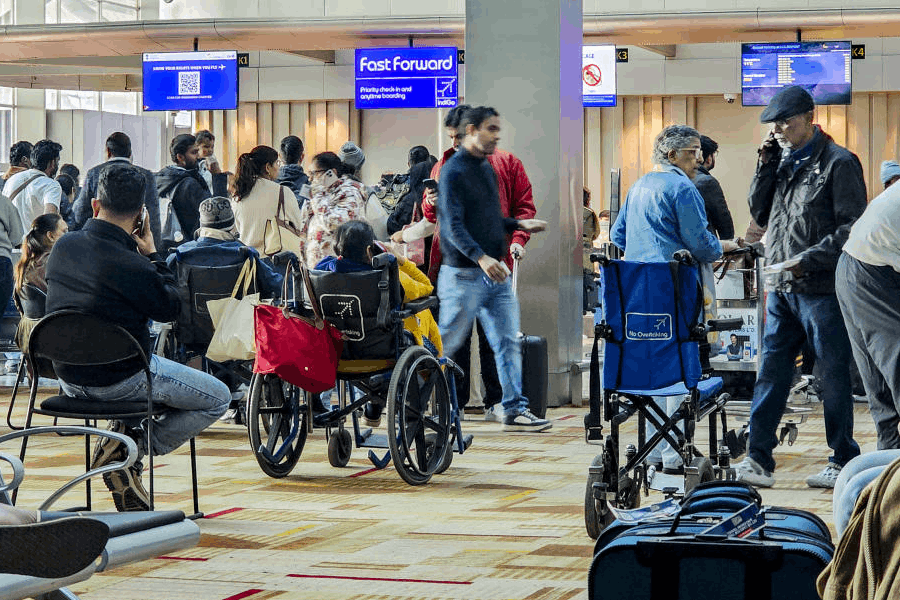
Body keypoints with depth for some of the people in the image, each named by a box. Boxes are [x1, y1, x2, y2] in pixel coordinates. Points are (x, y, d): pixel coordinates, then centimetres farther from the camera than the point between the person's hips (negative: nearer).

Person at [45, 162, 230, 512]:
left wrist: (137, 253, 9)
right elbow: (169, 309, -9)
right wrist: (152, 255, -3)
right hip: (120, 380, -8)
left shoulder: (63, 247, -5)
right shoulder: (133, 267, -26)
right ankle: (134, 449, -1)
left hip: (68, 378, 8)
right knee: (218, 398, 8)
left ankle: (124, 437, 22)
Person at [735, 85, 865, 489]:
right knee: (770, 372, 5)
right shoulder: (783, 161, 14)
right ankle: (758, 460, 8)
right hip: (782, 289, 7)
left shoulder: (838, 163, -7)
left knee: (834, 376, 2)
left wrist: (806, 260, -18)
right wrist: (765, 167, 5)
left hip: (823, 290, -6)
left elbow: (852, 228, -12)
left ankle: (844, 462, 11)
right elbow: (760, 215, 16)